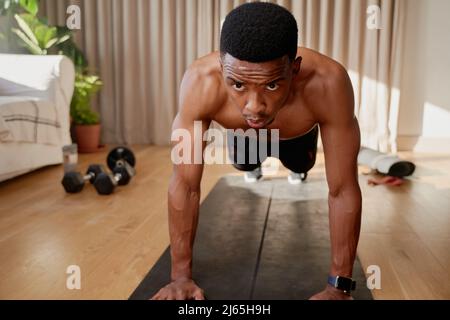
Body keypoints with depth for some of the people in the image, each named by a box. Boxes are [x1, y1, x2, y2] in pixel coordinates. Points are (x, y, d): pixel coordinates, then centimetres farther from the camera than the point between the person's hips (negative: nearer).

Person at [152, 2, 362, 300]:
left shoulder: (327, 83, -48)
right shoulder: (200, 82, -46)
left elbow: (343, 190, -39)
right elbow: (185, 185, -36)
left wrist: (339, 285, -34)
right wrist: (181, 275, -31)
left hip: (297, 133, 0)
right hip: (245, 134, 1)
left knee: (301, 165, 31)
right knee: (244, 164, 32)